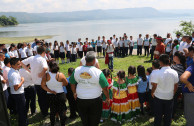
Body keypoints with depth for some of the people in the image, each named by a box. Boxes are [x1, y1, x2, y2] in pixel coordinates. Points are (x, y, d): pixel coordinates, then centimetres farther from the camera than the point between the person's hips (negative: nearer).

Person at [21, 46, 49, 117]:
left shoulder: (31, 58, 1)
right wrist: (42, 74, -20)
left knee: (40, 97, 19)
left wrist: (29, 70, 5)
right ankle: (45, 112, 21)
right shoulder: (42, 59, -20)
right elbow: (45, 68, -38)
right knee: (45, 97, 11)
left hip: (35, 81, 6)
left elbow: (22, 63, 9)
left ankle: (42, 112, 31)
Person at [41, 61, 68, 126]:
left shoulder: (46, 75, -12)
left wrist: (50, 91, -11)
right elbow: (66, 84, -4)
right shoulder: (61, 75, -16)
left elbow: (43, 85, -11)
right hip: (60, 95, -2)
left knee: (52, 111, 18)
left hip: (50, 96, 2)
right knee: (62, 111, 11)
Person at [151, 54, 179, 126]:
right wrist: (173, 94, 16)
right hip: (169, 97, 2)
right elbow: (176, 86, -1)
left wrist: (152, 93, 4)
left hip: (158, 97, -2)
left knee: (158, 115, 16)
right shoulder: (174, 73, -12)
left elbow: (154, 86, -15)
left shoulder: (157, 73, -23)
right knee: (168, 115, 19)